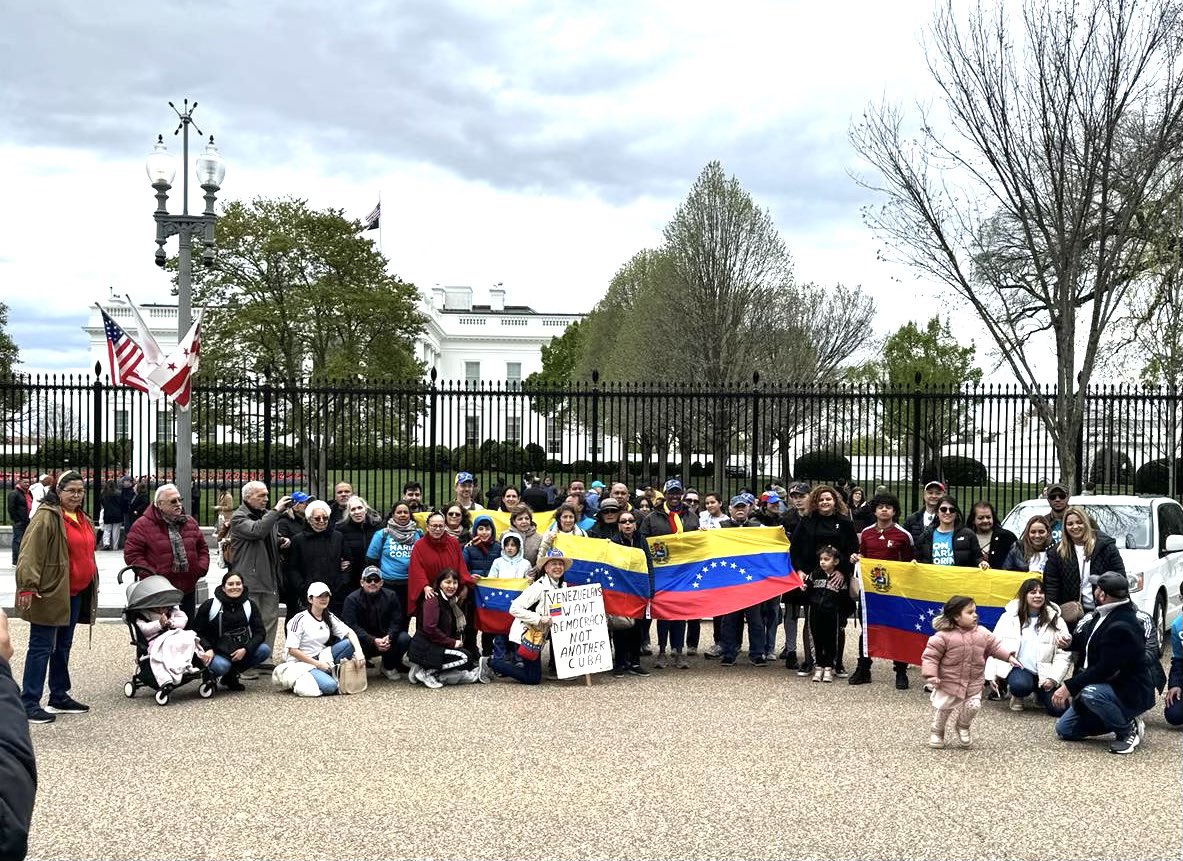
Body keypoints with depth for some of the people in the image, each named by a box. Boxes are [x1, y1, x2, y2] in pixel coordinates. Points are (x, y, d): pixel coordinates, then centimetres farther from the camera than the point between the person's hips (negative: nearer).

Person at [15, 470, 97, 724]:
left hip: (75, 594, 9)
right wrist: (27, 587, -27)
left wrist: (92, 586, 27)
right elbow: (30, 553, -20)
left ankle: (59, 697, 26)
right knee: (41, 647, -6)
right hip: (50, 593, -9)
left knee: (63, 646, 16)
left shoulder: (83, 520, 14)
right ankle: (29, 704, -2)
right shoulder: (47, 516, -13)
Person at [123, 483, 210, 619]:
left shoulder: (190, 522, 10)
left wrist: (201, 568, 2)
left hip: (188, 589, 5)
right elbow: (132, 554, -10)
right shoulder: (143, 525, -7)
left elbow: (202, 548, 18)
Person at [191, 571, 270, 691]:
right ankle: (209, 677, 3)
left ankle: (231, 676, 0)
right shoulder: (210, 605, -7)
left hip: (240, 652, 4)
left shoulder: (250, 606, 0)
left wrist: (246, 649, -20)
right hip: (216, 653, -4)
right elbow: (195, 631, -3)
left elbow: (260, 632, -3)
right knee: (221, 666, -38)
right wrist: (207, 649, -21)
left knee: (264, 650, -21)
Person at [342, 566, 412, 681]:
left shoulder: (391, 596, 1)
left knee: (404, 638, -23)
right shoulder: (352, 599, -9)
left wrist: (389, 637, -28)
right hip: (364, 641, -3)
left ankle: (389, 667, 5)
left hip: (386, 639, 3)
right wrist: (373, 641, -30)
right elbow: (352, 626, -19)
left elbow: (397, 621, -6)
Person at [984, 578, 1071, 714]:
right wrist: (991, 674, -8)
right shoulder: (1009, 617, 2)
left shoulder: (1055, 620, 3)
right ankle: (1017, 696, 3)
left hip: (1044, 673, 2)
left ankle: (1040, 693, 18)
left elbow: (1063, 655, -2)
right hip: (1017, 668, -2)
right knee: (1021, 685, -37)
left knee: (1058, 709, -17)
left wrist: (1053, 678, -15)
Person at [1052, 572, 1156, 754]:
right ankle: (1118, 719, 14)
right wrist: (1070, 641, 2)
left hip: (1132, 695, -9)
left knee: (1090, 693, -40)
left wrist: (1070, 687, -27)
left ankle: (1128, 729, -14)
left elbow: (1105, 670, -30)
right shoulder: (1106, 615, 4)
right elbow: (1088, 642, 23)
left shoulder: (1122, 627, -27)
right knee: (1064, 729, 9)